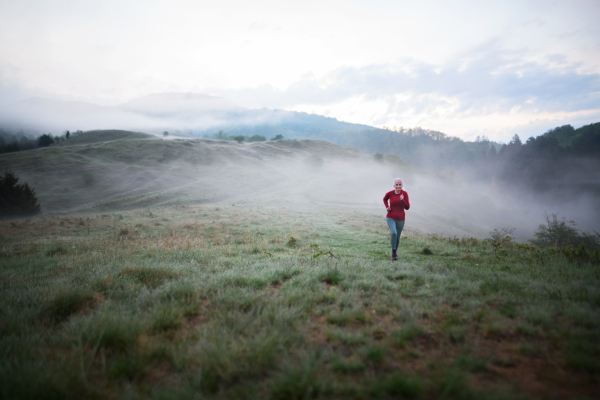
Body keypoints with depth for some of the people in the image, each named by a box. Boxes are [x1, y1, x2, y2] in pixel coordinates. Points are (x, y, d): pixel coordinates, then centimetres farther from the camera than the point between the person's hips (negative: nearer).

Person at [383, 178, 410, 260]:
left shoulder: (404, 194, -8)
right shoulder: (389, 193, -8)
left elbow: (407, 207, -9)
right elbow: (385, 199, 15)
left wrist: (402, 200, -25)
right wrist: (387, 207, -1)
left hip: (400, 219, 2)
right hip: (391, 217, -2)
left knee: (397, 237, 12)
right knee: (394, 233, -26)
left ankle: (395, 252, 36)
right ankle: (393, 252, -10)